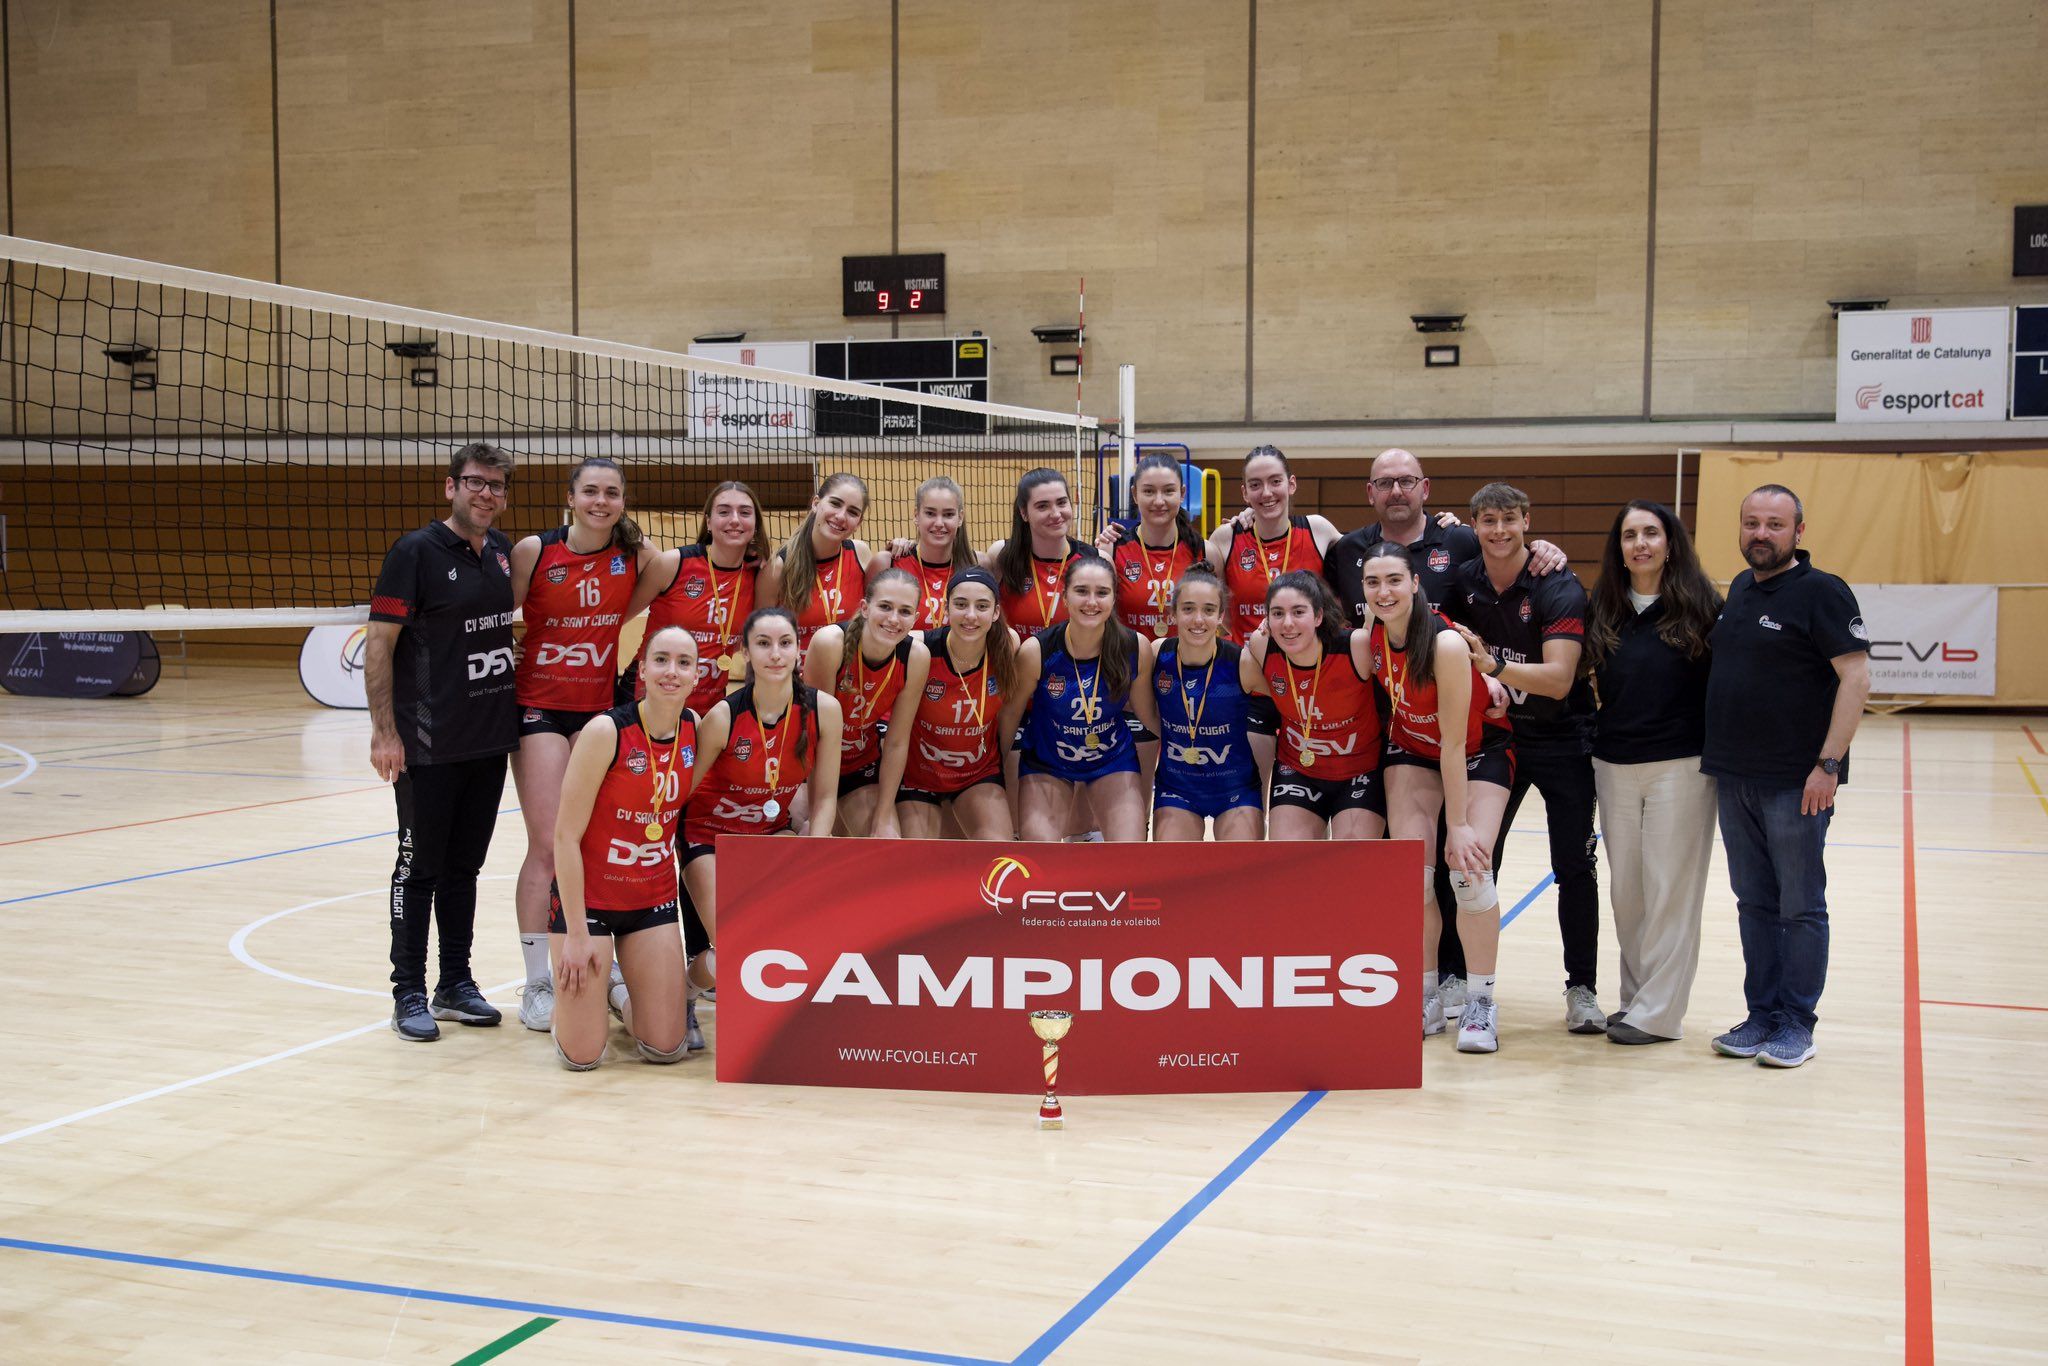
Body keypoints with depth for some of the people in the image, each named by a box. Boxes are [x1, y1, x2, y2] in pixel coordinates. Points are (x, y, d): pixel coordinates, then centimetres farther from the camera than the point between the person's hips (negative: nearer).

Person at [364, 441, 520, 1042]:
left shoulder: (503, 552, 8)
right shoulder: (416, 552, -10)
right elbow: (378, 642, -11)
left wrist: (518, 706, 14)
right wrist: (383, 731, -16)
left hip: (491, 739, 6)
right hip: (429, 744, -6)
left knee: (465, 864, 14)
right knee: (421, 866, 3)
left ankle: (456, 985, 24)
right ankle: (408, 994, 13)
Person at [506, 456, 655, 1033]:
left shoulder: (637, 554, -1)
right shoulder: (534, 550, -8)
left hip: (601, 709, 3)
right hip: (540, 709, -2)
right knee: (547, 847, -6)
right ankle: (537, 984, 3)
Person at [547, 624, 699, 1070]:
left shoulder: (694, 728, -4)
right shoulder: (605, 731, -20)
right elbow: (566, 836, -17)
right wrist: (577, 933, -17)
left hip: (654, 897, 5)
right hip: (588, 895, -5)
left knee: (667, 1048, 2)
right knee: (582, 1055, -5)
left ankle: (618, 986, 32)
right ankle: (581, 981, 26)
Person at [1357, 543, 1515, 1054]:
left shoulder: (1446, 643, -31)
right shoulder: (1367, 642, -15)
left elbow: (1454, 742, -26)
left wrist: (1459, 825, -23)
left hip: (1481, 752, -4)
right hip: (1413, 750, 4)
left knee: (1468, 868, -18)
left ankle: (1481, 1005, -3)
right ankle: (1425, 1000, 5)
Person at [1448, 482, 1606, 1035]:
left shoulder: (1558, 588, -17)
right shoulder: (1462, 582, -3)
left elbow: (1559, 679, -25)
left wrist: (1491, 663, -36)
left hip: (1562, 741, -4)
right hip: (1493, 735, 4)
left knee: (1574, 868, 0)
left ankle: (1581, 988, 11)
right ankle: (1471, 980, 16)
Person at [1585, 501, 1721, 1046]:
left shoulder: (1698, 604, -2)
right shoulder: (1604, 609, 8)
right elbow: (1590, 681, 19)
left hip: (1680, 766, -4)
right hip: (1614, 767, 4)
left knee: (1670, 890, -1)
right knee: (1625, 890, 9)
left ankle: (1659, 1013, 5)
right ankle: (1635, 998, 20)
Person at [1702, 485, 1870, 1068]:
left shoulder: (1821, 592, -10)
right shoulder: (1740, 588, 12)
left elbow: (1856, 676, -15)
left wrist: (1828, 764, -19)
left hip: (1795, 782, -7)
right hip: (1733, 778, 7)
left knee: (1800, 907, 3)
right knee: (1755, 904, 13)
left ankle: (1796, 1023, 11)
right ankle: (1763, 1015, 22)